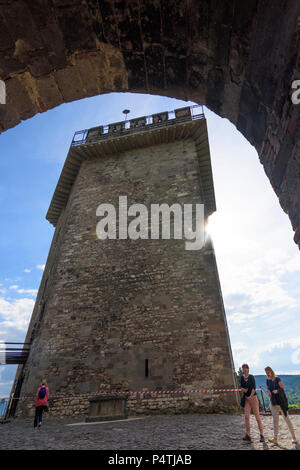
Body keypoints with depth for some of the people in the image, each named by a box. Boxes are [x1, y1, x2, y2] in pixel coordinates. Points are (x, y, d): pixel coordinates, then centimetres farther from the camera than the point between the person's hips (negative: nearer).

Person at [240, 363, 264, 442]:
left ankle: (262, 435, 6)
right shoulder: (241, 378, 7)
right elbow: (241, 387, 12)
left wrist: (250, 396, -19)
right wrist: (243, 389, -11)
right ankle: (248, 435, 0)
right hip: (246, 398, 4)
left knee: (257, 416, -3)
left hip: (253, 397, -3)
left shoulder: (251, 377, -4)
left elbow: (254, 387, -11)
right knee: (246, 416, -4)